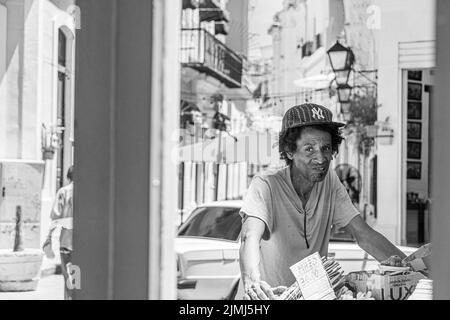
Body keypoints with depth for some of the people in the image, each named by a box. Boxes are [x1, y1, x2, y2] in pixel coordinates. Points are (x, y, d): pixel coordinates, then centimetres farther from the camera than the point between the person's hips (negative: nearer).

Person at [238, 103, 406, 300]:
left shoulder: (329, 182, 2)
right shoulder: (265, 186, -14)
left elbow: (364, 235, 3)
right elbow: (250, 238, -29)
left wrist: (409, 265, -9)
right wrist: (252, 282, -48)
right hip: (268, 298, -4)